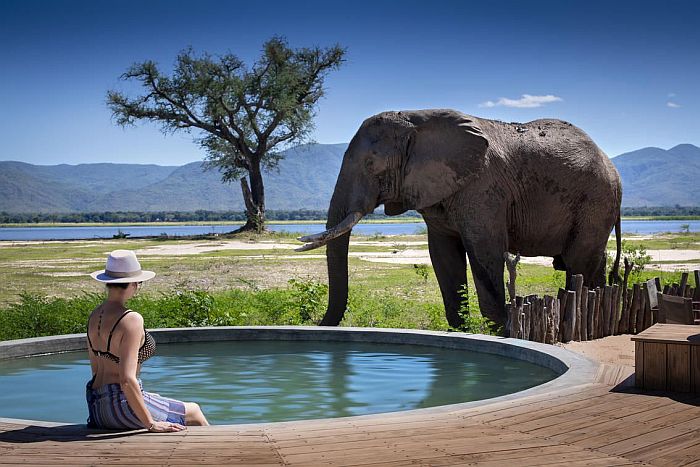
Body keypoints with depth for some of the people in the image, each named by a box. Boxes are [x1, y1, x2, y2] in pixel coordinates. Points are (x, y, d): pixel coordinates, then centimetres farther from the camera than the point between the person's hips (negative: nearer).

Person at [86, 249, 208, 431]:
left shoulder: (94, 316, 5)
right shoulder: (131, 320, -21)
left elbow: (96, 370, 14)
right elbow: (127, 379, -27)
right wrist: (150, 424, -21)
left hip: (97, 407, 9)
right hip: (122, 407, -9)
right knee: (195, 412, 14)